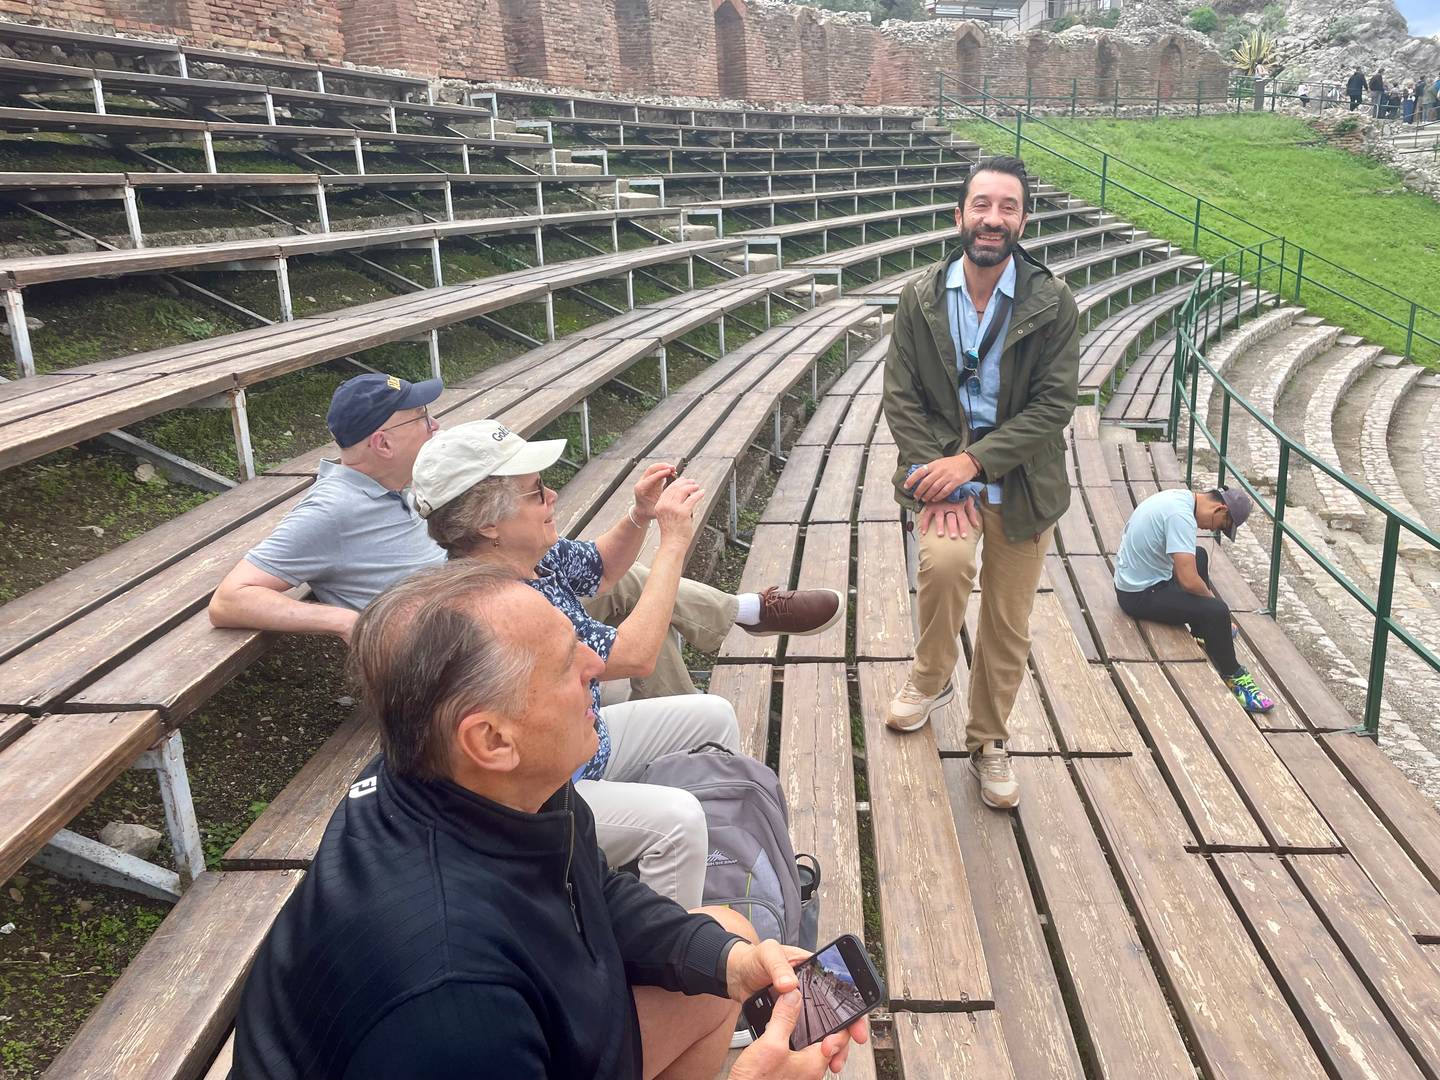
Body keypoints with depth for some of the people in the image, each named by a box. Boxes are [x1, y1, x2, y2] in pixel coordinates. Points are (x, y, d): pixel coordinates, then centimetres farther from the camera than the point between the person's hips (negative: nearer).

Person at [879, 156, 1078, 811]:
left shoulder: (1052, 304, -8)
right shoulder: (921, 298, -3)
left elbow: (1054, 404, -11)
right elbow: (900, 396, -3)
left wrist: (973, 461, -21)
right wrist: (937, 473, -18)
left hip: (1020, 479, 1)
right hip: (940, 465, 0)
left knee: (1008, 626, 9)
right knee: (943, 561, -29)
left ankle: (988, 743, 33)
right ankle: (931, 676, 3)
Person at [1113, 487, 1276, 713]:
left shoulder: (1179, 496, 4)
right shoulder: (1181, 516, -27)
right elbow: (1188, 581, -30)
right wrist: (1209, 595, -9)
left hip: (1130, 578, 10)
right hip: (1141, 596, -10)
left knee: (1199, 556, 31)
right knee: (1217, 612, -21)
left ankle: (1202, 632, 40)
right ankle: (1232, 677, 2)